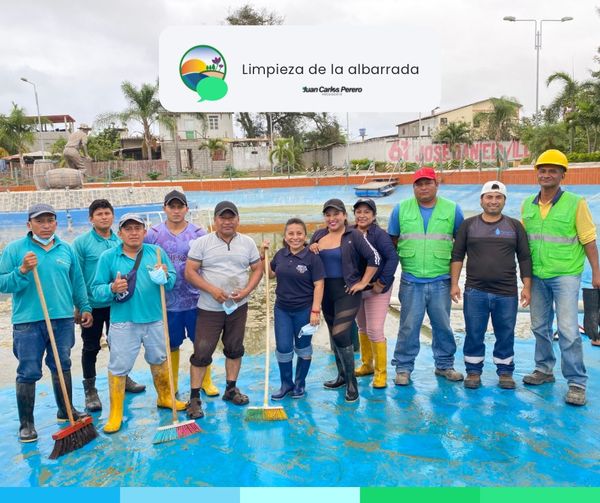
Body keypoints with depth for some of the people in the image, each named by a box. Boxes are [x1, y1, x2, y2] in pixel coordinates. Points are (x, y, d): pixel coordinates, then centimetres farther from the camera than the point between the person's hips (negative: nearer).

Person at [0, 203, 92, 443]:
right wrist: (22, 271, -20)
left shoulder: (66, 249, 9)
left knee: (62, 367, 16)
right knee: (28, 373, 2)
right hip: (28, 322, -3)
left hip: (63, 319, 4)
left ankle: (65, 411, 32)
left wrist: (85, 307, 13)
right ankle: (26, 423, 16)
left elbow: (77, 282, 15)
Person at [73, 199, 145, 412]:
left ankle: (122, 379, 36)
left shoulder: (121, 241, 2)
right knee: (91, 347, 9)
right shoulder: (81, 242, -9)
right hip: (92, 305, -3)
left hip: (118, 304, 3)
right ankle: (90, 390, 22)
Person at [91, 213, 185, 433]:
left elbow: (172, 281, 2)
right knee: (118, 366, 2)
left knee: (160, 359, 19)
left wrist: (164, 276, -20)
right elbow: (96, 289, -3)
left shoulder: (156, 252, 2)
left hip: (155, 319, 3)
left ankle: (164, 398, 40)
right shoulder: (108, 257, -3)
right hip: (123, 322, -2)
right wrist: (112, 289, -23)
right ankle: (115, 413, 16)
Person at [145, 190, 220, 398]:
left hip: (195, 299, 0)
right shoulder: (153, 234, 0)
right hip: (167, 301, 0)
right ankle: (172, 385, 29)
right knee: (171, 345, 12)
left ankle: (206, 381, 25)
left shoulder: (199, 233, 0)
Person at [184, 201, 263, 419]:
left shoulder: (247, 242, 3)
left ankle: (231, 390, 31)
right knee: (202, 352, -3)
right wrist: (212, 290, -19)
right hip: (209, 308, -3)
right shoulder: (202, 243, -6)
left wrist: (246, 291, -11)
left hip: (238, 307, 3)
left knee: (235, 349, 15)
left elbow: (258, 269, 6)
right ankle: (194, 398, 9)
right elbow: (190, 272, -8)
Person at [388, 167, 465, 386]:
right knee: (409, 327, 3)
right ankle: (403, 368, 15)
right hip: (411, 280, -1)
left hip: (441, 281, 1)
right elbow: (392, 241, 9)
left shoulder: (452, 209, 4)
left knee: (442, 325, 11)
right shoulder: (401, 209, 4)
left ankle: (444, 365, 27)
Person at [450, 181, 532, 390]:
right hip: (475, 292, 0)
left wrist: (527, 287, 1)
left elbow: (524, 258, 7)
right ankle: (473, 371, 19)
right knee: (474, 334, 6)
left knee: (505, 335, 8)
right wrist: (454, 283, -1)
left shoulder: (515, 226, 7)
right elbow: (457, 255, 5)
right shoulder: (468, 225, 5)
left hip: (507, 293, 1)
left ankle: (505, 372, 23)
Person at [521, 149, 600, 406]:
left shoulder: (575, 203, -7)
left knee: (568, 330, -7)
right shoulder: (527, 204, 5)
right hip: (536, 276, 5)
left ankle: (576, 383, 4)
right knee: (540, 327, 14)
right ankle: (544, 369, 30)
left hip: (565, 275, -4)